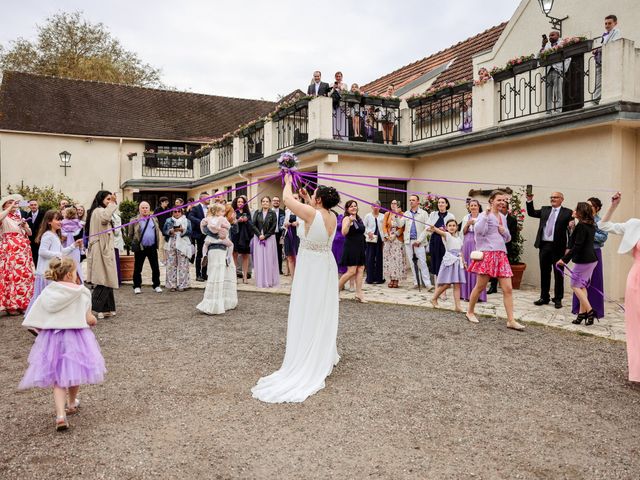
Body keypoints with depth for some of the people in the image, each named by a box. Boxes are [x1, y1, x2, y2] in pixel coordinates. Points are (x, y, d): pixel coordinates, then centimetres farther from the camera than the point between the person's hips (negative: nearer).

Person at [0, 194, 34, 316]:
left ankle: (22, 303, 14)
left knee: (24, 274, 5)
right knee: (10, 275, -9)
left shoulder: (20, 217, 18)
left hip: (23, 251, 6)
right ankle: (10, 305, -3)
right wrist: (10, 208, -22)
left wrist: (24, 226, -4)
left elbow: (30, 233, 15)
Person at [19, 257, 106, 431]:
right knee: (74, 371, 20)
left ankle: (60, 414, -4)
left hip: (51, 338, 2)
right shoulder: (81, 292, -11)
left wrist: (49, 327, 16)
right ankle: (71, 404, 41)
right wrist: (93, 320, 10)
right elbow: (89, 319, -11)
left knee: (58, 378, 10)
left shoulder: (47, 293, -1)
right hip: (76, 338, -2)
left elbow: (37, 322, -1)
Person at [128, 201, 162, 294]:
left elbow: (158, 232, 15)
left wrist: (157, 242, 8)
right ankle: (137, 286, 17)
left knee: (155, 267, 6)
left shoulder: (154, 219, 10)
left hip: (152, 247, 3)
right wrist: (136, 241, 3)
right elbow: (130, 235, 3)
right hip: (139, 248, -2)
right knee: (137, 268, 5)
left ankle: (156, 285, 17)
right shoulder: (134, 220, -1)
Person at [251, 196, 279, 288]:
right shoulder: (257, 212, 8)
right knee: (259, 259, 1)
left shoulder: (272, 213, 2)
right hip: (258, 238, 2)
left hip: (269, 238, -2)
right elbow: (253, 224, 0)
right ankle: (260, 281, 6)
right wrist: (259, 235, -11)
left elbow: (273, 227, -4)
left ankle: (269, 281, 4)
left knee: (269, 259, -1)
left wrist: (265, 236, -10)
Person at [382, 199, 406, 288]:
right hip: (388, 240, 3)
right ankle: (391, 279, 7)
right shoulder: (387, 214, 9)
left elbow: (402, 227, -5)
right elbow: (384, 226, 4)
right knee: (388, 259, 1)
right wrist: (387, 236, -7)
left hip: (398, 239, -3)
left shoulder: (401, 214, 0)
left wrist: (395, 235, -12)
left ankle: (396, 279, 0)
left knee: (397, 259, -5)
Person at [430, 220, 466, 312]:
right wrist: (434, 228, -47)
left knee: (457, 284, 1)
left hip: (458, 262, 5)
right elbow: (440, 232, -26)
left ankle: (458, 305, 1)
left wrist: (463, 262, 14)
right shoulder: (447, 235, -3)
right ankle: (434, 298, 14)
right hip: (449, 261, -5)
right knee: (446, 284, -6)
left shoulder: (459, 239, 16)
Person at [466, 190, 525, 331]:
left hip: (501, 254, 6)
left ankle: (511, 320, 1)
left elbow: (508, 238, 24)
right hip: (487, 253, -6)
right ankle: (470, 312, 23)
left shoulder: (503, 217, 18)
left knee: (508, 289, -1)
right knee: (480, 286, 3)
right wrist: (486, 215, -20)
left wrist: (504, 231, 3)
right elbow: (479, 230, -21)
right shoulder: (484, 215, -2)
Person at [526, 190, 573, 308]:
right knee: (544, 273, 11)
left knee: (558, 273, 5)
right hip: (544, 245, 4)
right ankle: (544, 297, 21)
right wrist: (529, 201, -1)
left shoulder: (567, 212, -1)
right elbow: (531, 213, 12)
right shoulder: (545, 210, 14)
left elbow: (571, 229, -8)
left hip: (557, 247, -4)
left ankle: (558, 299, 14)